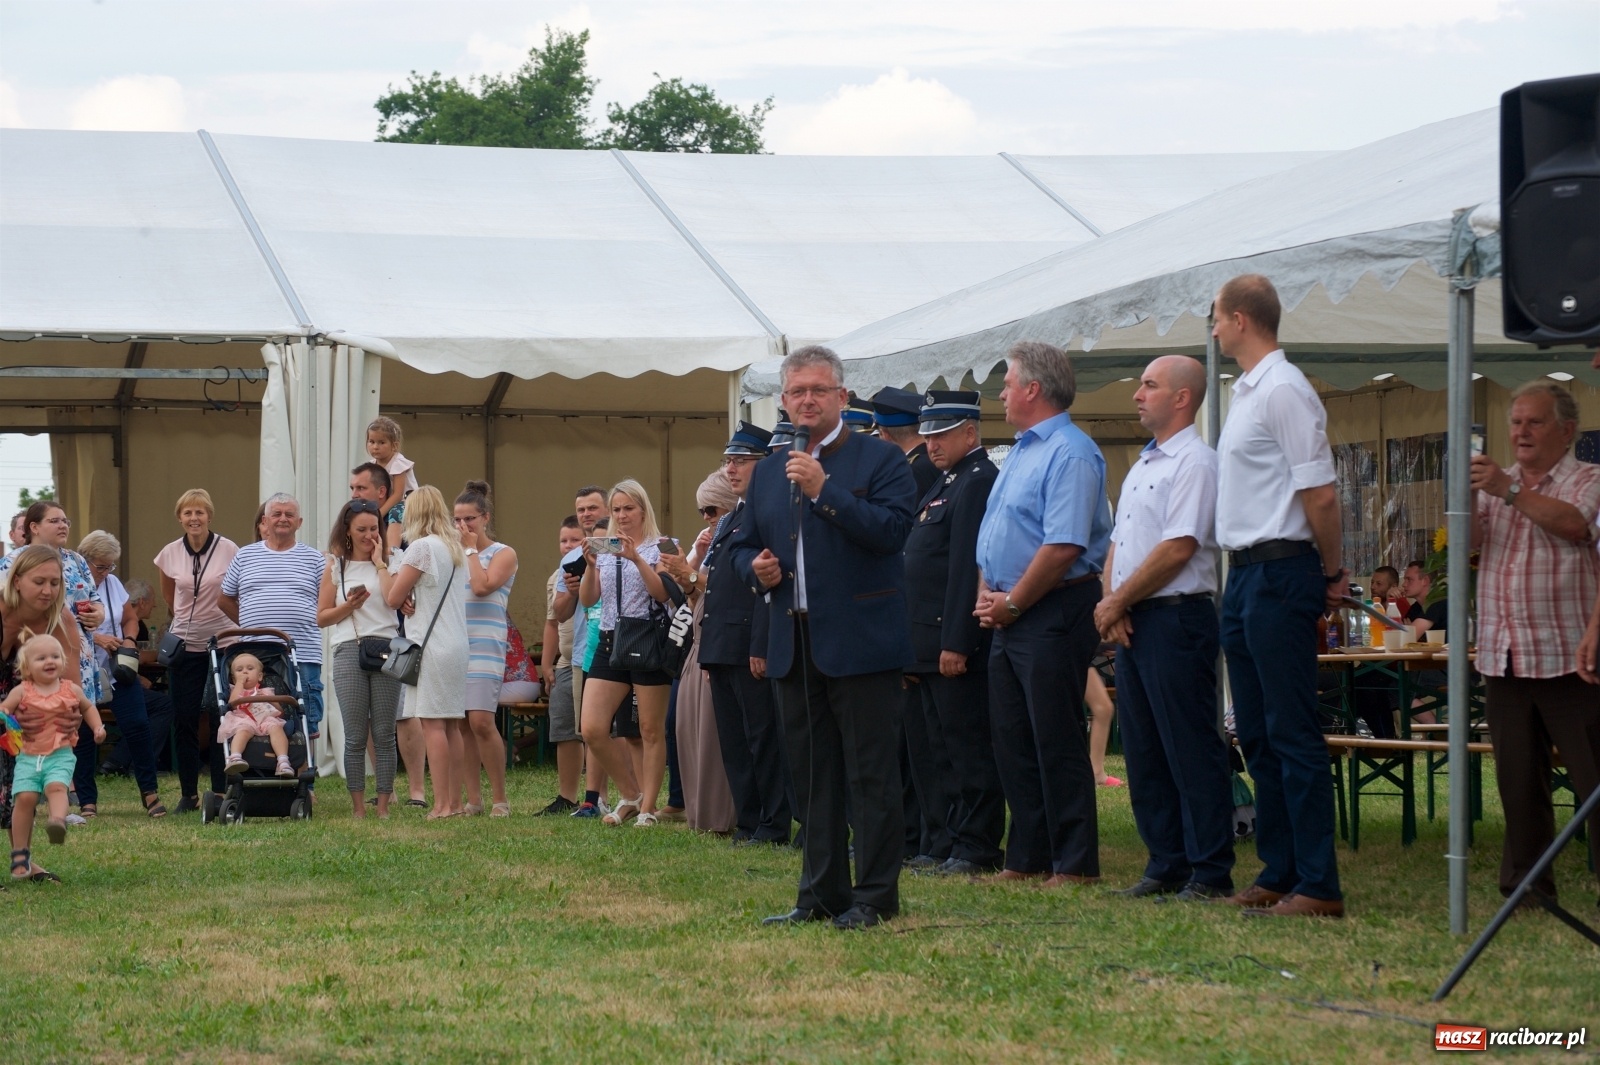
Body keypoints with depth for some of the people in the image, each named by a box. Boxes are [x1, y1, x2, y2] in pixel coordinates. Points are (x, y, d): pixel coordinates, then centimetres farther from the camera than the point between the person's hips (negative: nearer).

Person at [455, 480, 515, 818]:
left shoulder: (503, 554, 3)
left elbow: (481, 586, -13)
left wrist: (471, 549, -4)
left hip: (484, 647, -5)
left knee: (481, 722, -15)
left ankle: (499, 799, -6)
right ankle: (473, 799, 7)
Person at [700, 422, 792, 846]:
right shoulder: (727, 521, 21)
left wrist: (761, 648, -22)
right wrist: (707, 649, 18)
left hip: (749, 647, -10)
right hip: (721, 648, 10)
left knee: (764, 737, -5)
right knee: (733, 741, 10)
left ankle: (775, 826, -1)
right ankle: (748, 823, 15)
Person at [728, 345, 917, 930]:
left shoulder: (880, 459, -2)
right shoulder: (768, 471, 16)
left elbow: (892, 530, -17)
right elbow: (741, 544, 22)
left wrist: (824, 490, -20)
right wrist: (755, 568, -1)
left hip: (861, 642, -6)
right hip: (795, 645, 6)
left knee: (871, 775, -4)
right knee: (811, 777, 11)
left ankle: (874, 895, 0)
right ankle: (821, 892, 17)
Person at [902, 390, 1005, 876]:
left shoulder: (978, 481, -12)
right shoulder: (944, 482, 19)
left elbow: (969, 567, -19)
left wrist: (955, 644, -23)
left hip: (958, 641, -10)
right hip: (930, 643, 10)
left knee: (969, 744, -5)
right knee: (934, 747, 11)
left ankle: (977, 848, -2)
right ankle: (960, 838, 16)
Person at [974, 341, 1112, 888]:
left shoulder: (1070, 453, -14)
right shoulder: (1021, 452, 18)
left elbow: (1063, 546, -22)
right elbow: (994, 536, 23)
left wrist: (1010, 604, -16)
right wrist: (987, 596, 7)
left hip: (1053, 614, -10)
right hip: (1010, 617, 10)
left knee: (1057, 743, -6)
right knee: (1013, 741, 10)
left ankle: (1075, 864, -1)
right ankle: (1027, 858, 17)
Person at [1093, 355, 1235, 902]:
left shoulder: (1194, 462, -10)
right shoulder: (1143, 465, 20)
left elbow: (1178, 549, -18)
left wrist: (1118, 602, -11)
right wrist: (1111, 602, 2)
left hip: (1176, 617, -10)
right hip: (1131, 624, 10)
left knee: (1191, 750, -7)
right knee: (1143, 752, 10)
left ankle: (1210, 872, -3)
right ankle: (1166, 865, 16)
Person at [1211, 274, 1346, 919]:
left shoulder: (1284, 390, -14)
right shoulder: (1246, 392, 16)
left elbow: (1320, 495, -17)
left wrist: (1331, 574, -6)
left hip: (1280, 573, -10)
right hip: (1244, 575, 10)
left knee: (1292, 733, -9)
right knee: (1258, 735, 13)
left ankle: (1318, 885, -7)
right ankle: (1277, 875, 19)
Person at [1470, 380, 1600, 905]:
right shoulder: (1497, 483, 18)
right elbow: (1467, 542, 6)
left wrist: (1510, 491, -22)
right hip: (1503, 658, 5)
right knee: (1518, 778, 7)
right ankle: (1526, 877, 14)